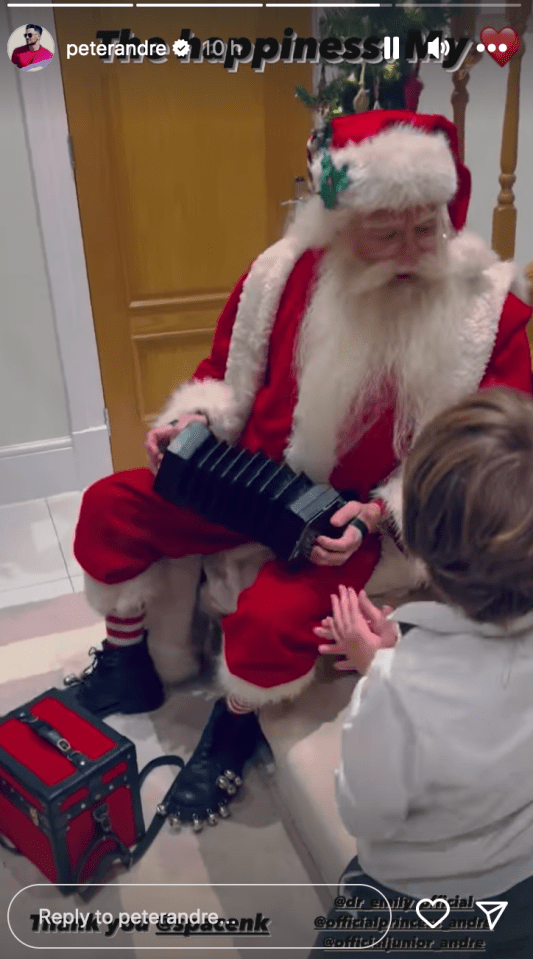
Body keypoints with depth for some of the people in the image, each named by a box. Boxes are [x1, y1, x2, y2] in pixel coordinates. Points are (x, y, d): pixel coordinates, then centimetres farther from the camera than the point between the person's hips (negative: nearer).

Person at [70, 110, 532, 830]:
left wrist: (377, 514, -24)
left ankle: (236, 722, 9)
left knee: (273, 615, -30)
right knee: (110, 507, -4)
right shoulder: (285, 273, -8)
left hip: (361, 512, -3)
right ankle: (127, 668, 20)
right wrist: (196, 418, -12)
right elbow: (231, 373, 8)